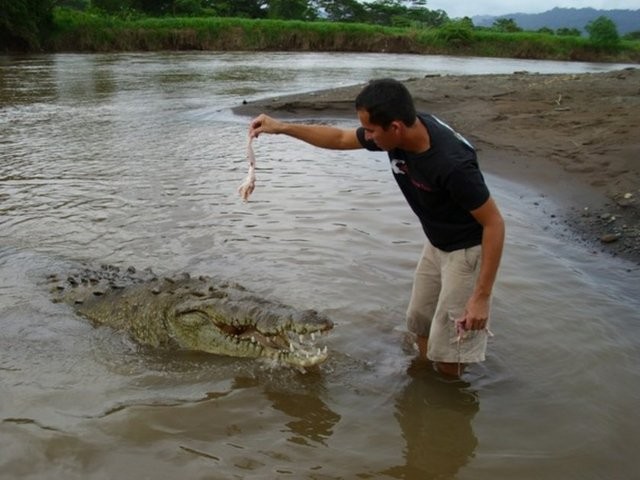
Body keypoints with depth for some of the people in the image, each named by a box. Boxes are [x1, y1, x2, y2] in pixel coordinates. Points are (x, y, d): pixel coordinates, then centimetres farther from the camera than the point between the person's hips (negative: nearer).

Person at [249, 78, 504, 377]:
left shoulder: (451, 163, -36)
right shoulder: (397, 134, -13)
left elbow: (494, 223, -27)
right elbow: (339, 139, 4)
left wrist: (481, 297, -26)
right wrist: (282, 127, 0)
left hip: (467, 250, -8)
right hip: (436, 244, 8)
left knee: (446, 351, -2)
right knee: (419, 322, 19)